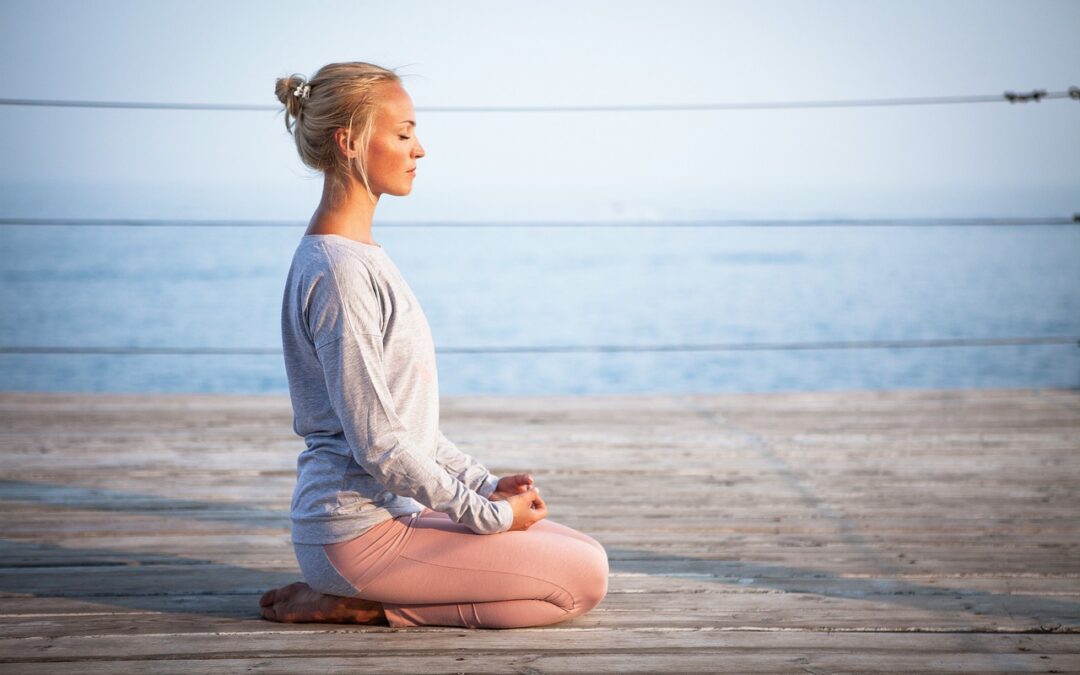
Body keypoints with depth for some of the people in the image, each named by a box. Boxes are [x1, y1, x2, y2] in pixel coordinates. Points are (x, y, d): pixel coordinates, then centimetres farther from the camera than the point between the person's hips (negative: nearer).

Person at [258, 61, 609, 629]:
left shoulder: (361, 256, 13)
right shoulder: (338, 272, -19)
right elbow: (376, 441, -22)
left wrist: (485, 484, 8)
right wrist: (488, 513, -13)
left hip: (394, 509, 10)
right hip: (359, 530, -10)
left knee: (583, 554, 14)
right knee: (584, 578, -8)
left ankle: (358, 595, 9)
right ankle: (366, 605, -5)